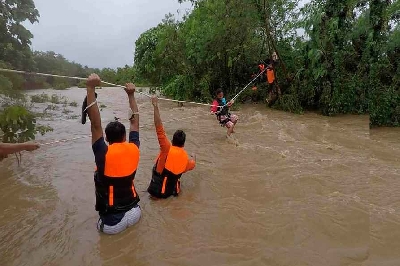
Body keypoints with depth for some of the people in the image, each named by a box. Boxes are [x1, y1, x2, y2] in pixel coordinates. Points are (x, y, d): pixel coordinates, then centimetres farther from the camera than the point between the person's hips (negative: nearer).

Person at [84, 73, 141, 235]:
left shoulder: (104, 154, -21)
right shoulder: (133, 150, -11)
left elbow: (96, 124, -22)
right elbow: (135, 121, 0)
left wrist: (91, 88, -25)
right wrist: (131, 95, 5)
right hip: (134, 213, 3)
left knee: (103, 226, 30)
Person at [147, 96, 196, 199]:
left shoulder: (167, 149, -20)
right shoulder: (186, 158, -6)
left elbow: (159, 128, -26)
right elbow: (192, 165, 19)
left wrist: (155, 106, -23)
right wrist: (194, 157, 41)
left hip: (157, 191, -3)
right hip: (171, 191, 3)